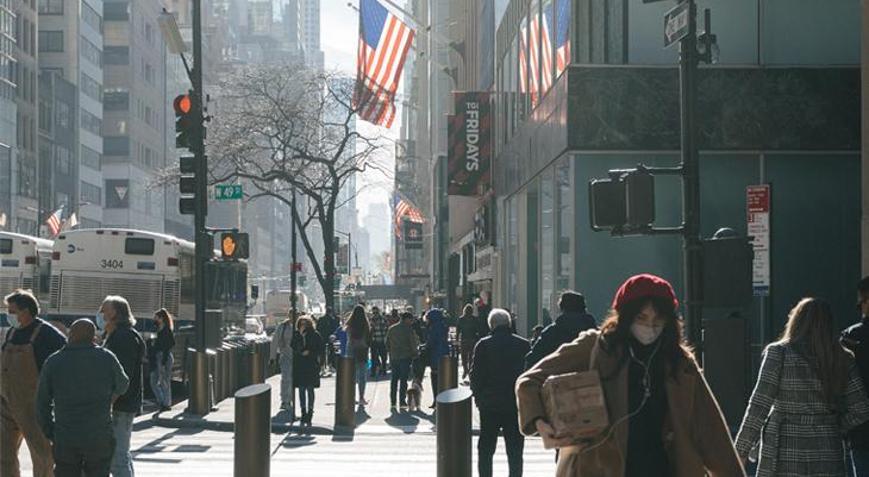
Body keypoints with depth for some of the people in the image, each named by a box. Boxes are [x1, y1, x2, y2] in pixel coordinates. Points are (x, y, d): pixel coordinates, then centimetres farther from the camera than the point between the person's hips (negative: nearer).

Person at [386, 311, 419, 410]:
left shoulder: (391, 329, 8)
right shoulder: (408, 329, -9)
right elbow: (414, 343, -9)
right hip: (405, 357, -5)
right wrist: (415, 352, 8)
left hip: (393, 357, 5)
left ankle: (392, 401, 13)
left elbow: (387, 343, 12)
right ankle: (402, 401, -4)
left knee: (394, 379, 12)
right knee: (403, 379, -1)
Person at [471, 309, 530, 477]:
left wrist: (478, 396, 8)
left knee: (486, 449, 10)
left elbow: (475, 375, -4)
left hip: (489, 405, -1)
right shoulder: (523, 345, -2)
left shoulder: (483, 345, -6)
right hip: (516, 405, 1)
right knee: (515, 450, 7)